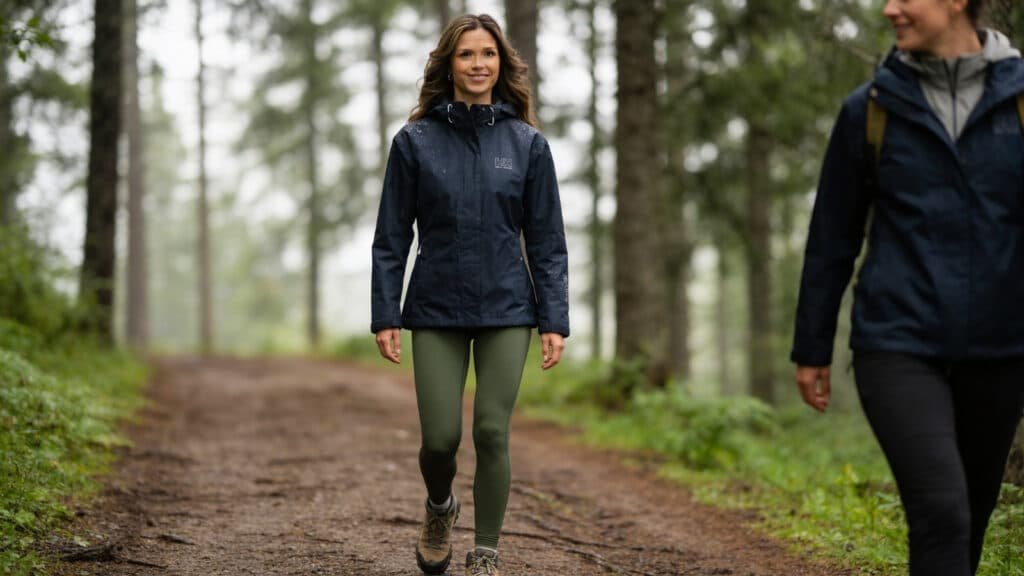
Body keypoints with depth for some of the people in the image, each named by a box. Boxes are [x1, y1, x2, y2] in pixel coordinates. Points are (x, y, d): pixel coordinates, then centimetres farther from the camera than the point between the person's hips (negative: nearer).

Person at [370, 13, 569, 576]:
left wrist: (554, 319, -3)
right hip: (436, 312, 0)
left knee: (492, 433, -2)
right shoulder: (415, 141, 0)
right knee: (441, 437, -2)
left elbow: (546, 241, 3)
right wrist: (386, 316, -4)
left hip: (507, 312, 0)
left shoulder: (528, 144, 2)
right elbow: (391, 238, 2)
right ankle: (439, 507, 31)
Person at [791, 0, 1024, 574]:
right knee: (942, 509, -16)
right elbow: (832, 237, 7)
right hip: (899, 348, -2)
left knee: (972, 512, 13)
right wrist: (813, 348, 10)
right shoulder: (870, 109, 2)